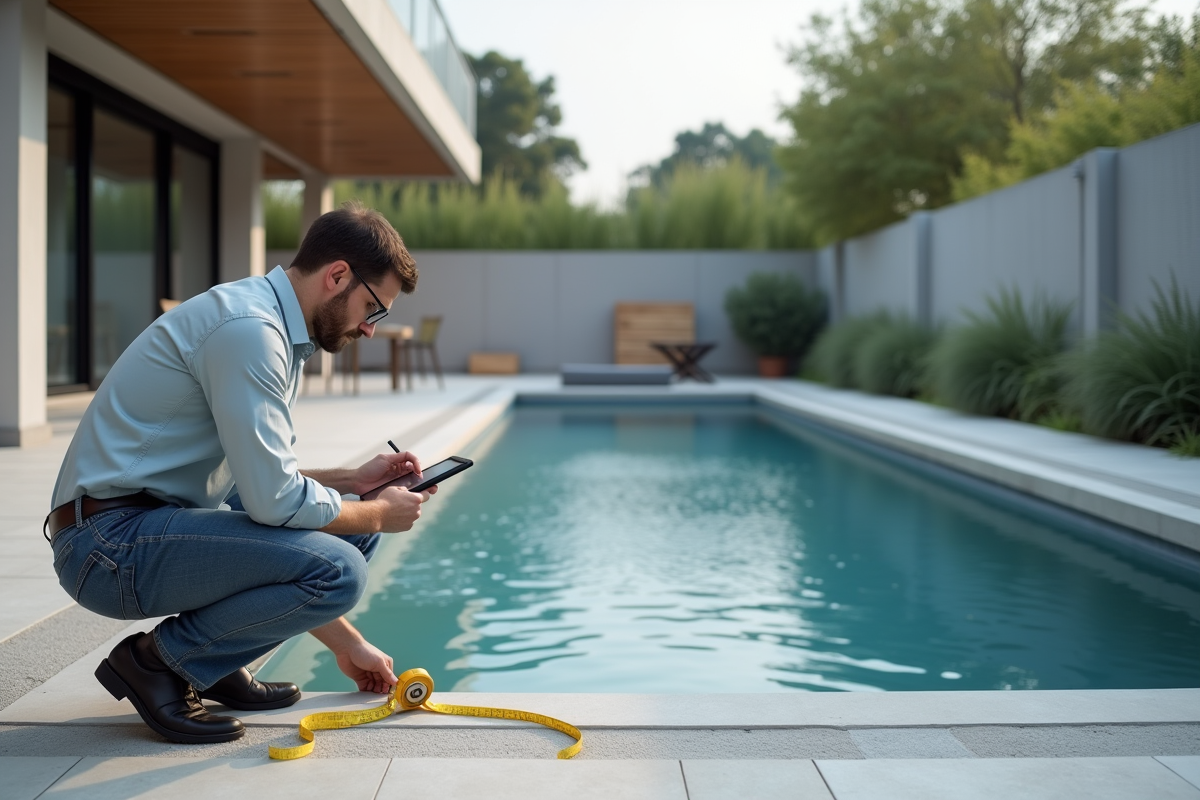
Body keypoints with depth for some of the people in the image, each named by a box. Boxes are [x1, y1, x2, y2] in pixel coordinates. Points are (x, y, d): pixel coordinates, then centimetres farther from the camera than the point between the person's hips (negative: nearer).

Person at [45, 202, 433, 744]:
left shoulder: (275, 329, 14)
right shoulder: (247, 328, -19)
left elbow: (260, 478, 21)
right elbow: (274, 500, -22)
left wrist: (352, 481, 11)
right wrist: (377, 513, -6)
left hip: (164, 517, 11)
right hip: (113, 540, -10)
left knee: (355, 527, 11)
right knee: (336, 570, -26)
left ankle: (213, 665, 11)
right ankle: (156, 660, -5)